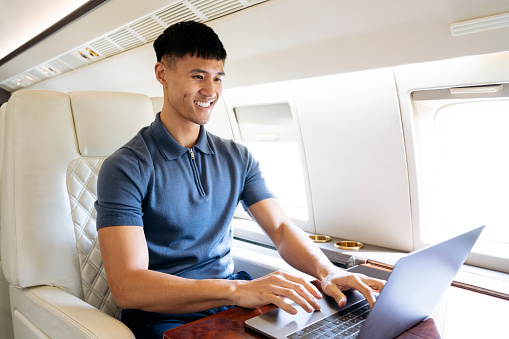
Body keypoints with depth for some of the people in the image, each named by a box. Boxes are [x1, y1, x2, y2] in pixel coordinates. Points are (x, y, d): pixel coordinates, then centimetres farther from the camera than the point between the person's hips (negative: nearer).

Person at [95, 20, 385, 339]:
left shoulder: (238, 158, 8)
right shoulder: (126, 168, -11)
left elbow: (281, 228, 2)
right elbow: (128, 286, -20)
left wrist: (326, 270, -19)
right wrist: (237, 289, -32)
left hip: (229, 301, 4)